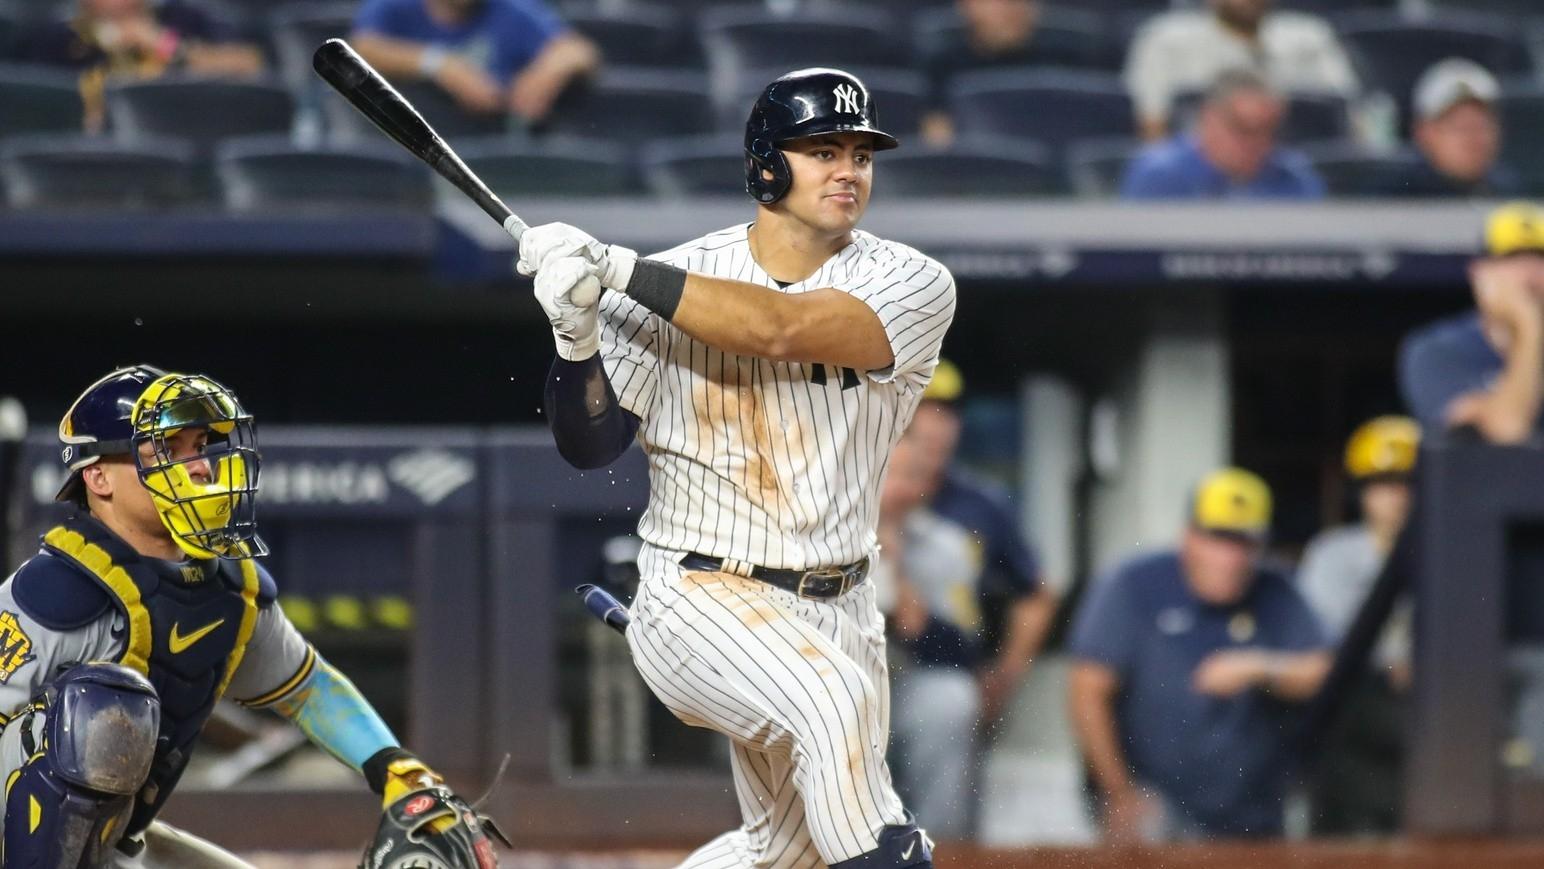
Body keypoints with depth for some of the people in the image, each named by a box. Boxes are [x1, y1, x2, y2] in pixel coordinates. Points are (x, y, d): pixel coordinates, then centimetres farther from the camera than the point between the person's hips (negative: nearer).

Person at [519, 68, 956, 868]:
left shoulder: (912, 287, -8)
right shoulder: (674, 281, -5)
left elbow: (780, 329, -26)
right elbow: (589, 444, -5)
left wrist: (618, 269, -27)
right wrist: (577, 336, -24)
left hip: (837, 611, 3)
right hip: (700, 601, -3)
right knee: (833, 694, -34)